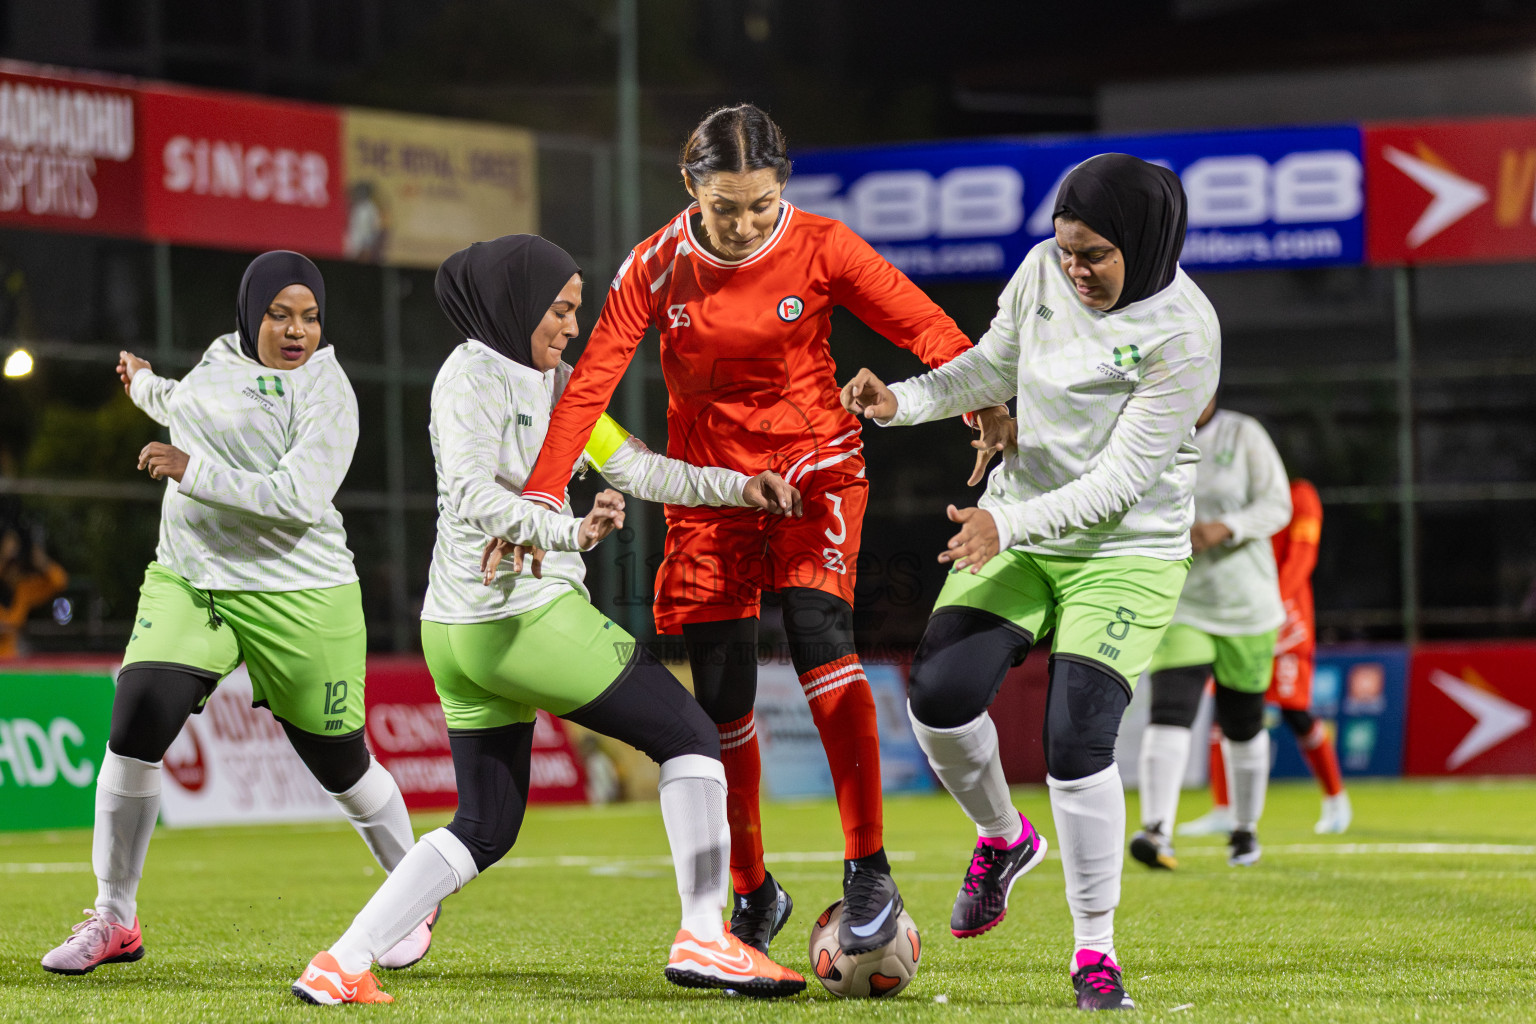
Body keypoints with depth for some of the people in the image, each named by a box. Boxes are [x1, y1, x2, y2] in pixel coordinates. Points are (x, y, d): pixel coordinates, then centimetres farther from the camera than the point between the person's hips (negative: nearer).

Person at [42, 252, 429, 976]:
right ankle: (114, 920, -4)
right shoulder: (224, 357, 10)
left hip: (297, 599, -5)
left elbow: (300, 498, -24)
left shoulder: (326, 391, -11)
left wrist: (192, 472, -24)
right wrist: (149, 388, 52)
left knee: (341, 766, 3)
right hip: (186, 583, 5)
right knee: (135, 730, -15)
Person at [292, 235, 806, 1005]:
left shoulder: (551, 380, 17)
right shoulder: (471, 375, -9)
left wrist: (735, 486, 12)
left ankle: (341, 966, 4)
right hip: (526, 616, -10)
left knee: (485, 828, 12)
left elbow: (628, 467, 19)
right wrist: (569, 532, -32)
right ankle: (704, 940, -4)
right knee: (689, 736, 0)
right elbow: (472, 494, -23)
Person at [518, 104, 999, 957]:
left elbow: (926, 328, -14)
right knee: (721, 701, 0)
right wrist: (540, 497, -24)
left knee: (818, 631, -27)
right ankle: (752, 895, 19)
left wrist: (992, 410, -31)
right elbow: (590, 382, -13)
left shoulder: (819, 249, -13)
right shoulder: (657, 267, -10)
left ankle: (868, 873, -24)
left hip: (813, 467, -2)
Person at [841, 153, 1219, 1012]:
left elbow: (1122, 480, -23)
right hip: (1018, 532, 5)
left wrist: (1008, 524, -32)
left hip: (1126, 555, -5)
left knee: (1078, 742, -16)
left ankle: (1095, 955, 0)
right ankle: (1003, 837, 20)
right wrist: (904, 401, -5)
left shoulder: (1182, 333, -21)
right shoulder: (1044, 272, -4)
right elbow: (993, 369, 13)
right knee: (940, 694, -12)